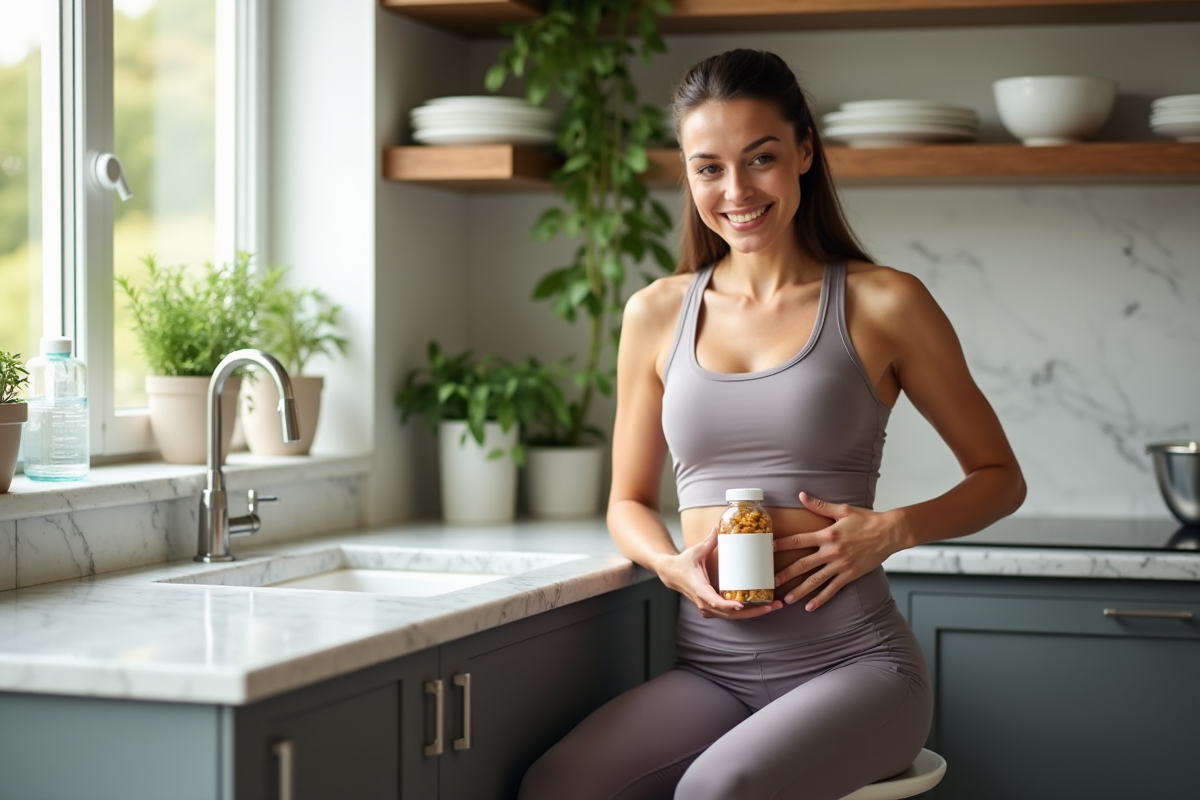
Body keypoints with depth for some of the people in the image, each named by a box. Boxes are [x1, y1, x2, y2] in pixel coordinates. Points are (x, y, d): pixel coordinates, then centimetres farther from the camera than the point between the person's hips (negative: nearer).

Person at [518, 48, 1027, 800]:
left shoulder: (882, 304, 1)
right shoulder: (658, 314, 10)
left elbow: (1000, 477, 9)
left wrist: (893, 528, -10)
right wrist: (674, 565, -3)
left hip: (852, 663, -2)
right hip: (710, 671, 3)